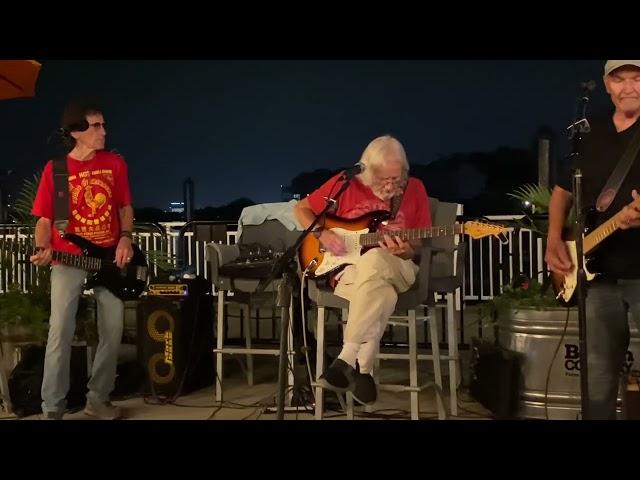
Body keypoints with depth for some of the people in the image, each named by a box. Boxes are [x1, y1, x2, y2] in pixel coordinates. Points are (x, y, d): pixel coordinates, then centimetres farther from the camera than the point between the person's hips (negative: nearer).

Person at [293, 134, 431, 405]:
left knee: (372, 260, -39)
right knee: (381, 294, -39)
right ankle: (360, 368, -26)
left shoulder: (414, 189, 3)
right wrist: (322, 234, -9)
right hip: (348, 269, 0)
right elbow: (301, 209, 10)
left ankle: (347, 359, -37)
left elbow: (421, 244, 6)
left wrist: (406, 251, -18)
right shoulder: (345, 184, -1)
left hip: (397, 269, 1)